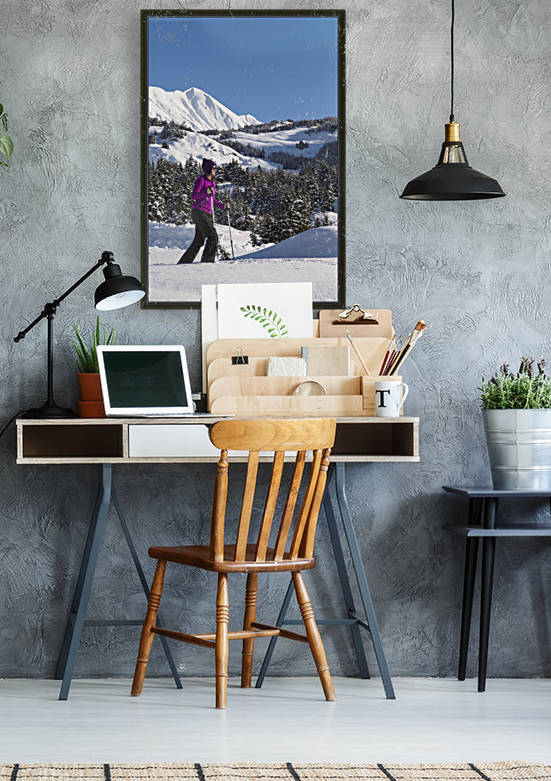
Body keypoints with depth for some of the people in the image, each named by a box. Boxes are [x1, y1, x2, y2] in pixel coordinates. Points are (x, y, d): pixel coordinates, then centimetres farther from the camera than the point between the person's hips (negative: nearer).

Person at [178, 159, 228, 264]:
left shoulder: (212, 181, 17)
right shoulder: (201, 180, -7)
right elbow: (193, 196, -14)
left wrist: (222, 205, 14)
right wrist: (206, 192, -26)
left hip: (207, 214, 8)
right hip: (199, 212, -8)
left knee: (199, 241, 7)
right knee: (213, 236, -17)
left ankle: (184, 261, 13)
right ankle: (207, 260, -13)